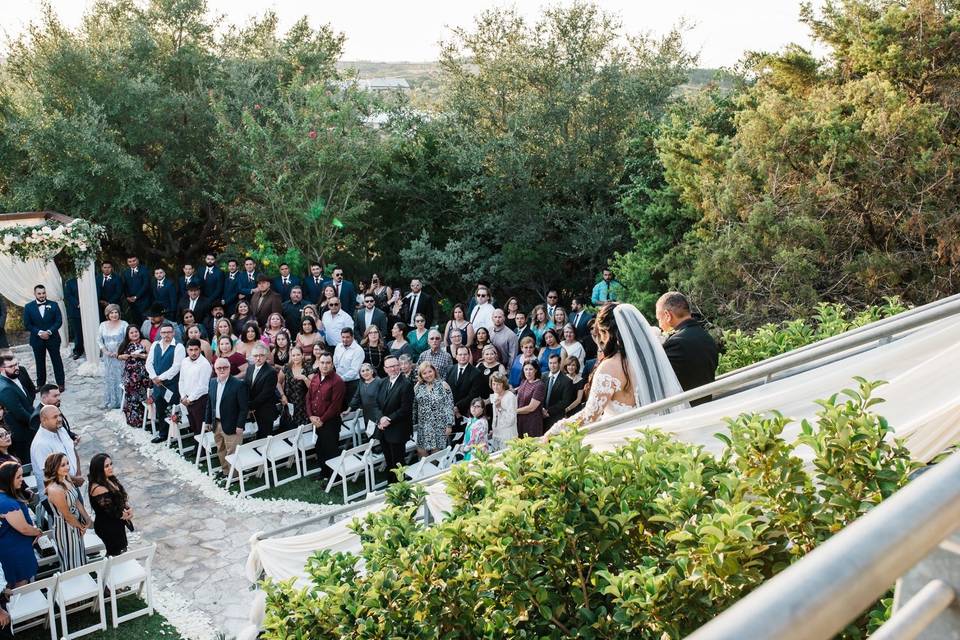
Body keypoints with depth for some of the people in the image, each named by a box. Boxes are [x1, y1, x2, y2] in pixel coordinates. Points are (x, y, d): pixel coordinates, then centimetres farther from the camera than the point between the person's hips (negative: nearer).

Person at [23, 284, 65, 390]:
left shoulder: (53, 305, -2)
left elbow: (59, 321, -4)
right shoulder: (28, 307, -2)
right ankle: (40, 384, 17)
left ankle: (60, 383, 13)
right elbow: (27, 325, -2)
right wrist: (39, 333, -14)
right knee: (40, 362, 8)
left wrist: (49, 332, -16)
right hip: (37, 339, 0)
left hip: (52, 338, 0)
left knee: (57, 361, 5)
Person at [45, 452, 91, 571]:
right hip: (66, 528, -8)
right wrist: (81, 527, -6)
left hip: (76, 524, 8)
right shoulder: (55, 490, -32)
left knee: (79, 558, 25)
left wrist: (87, 519, -1)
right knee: (72, 565, 11)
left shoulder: (66, 478, -6)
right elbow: (67, 516, -21)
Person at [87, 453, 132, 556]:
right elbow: (112, 512, -26)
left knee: (122, 549, 22)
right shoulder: (98, 489, -30)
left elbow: (122, 496, 8)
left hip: (117, 523, 8)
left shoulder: (110, 479, -3)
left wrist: (128, 509, -11)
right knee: (115, 553, 8)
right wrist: (127, 515, -9)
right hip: (108, 527, -8)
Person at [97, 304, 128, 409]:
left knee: (120, 377, -2)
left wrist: (120, 352, -15)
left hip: (120, 356, -3)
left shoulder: (124, 324, -5)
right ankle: (110, 402, 17)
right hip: (108, 357, 4)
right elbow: (99, 340, 9)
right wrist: (105, 351, -5)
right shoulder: (103, 325, 6)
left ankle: (121, 401, 6)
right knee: (109, 378, 8)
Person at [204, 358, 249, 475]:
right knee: (221, 451, 18)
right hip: (216, 424, 6)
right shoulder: (212, 383, 5)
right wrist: (207, 421, 10)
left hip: (231, 426, -6)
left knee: (232, 452, 0)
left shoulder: (238, 385, -15)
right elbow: (209, 404, 13)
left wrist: (240, 426, -15)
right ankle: (224, 470, 34)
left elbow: (243, 407, -13)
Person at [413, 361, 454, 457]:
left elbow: (449, 406, -6)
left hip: (439, 427, -3)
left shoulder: (443, 385, -4)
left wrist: (449, 425, -10)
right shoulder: (418, 387, 6)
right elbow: (414, 407, 11)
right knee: (421, 452, 2)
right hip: (423, 427, 3)